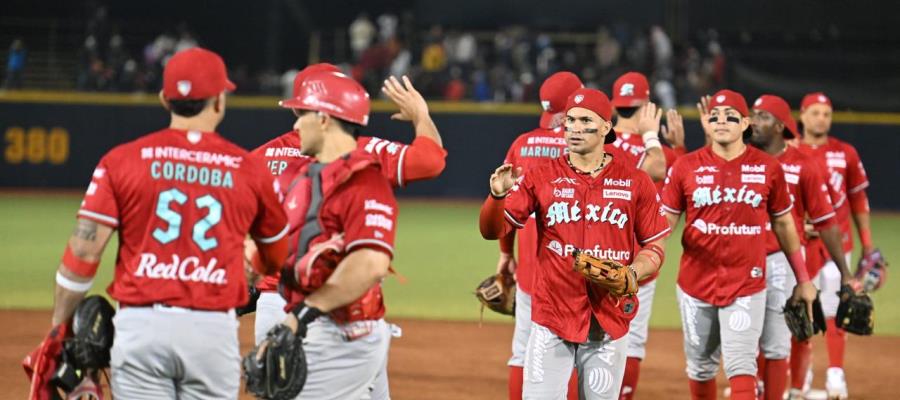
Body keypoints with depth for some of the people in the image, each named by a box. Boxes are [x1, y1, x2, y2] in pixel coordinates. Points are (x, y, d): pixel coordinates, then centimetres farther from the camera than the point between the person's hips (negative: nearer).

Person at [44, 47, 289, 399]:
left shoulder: (122, 161, 2)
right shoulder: (249, 169, 5)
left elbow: (84, 251, -3)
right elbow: (277, 255, 19)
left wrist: (59, 329, 4)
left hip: (141, 325, 0)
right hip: (214, 329, 0)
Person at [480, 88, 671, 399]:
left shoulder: (635, 182, 3)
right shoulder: (541, 177, 3)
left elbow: (654, 247, 8)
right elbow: (492, 230, -2)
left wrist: (632, 274, -12)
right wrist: (497, 195, -22)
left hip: (609, 324, 1)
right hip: (552, 318, -1)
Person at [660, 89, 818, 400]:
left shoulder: (768, 168, 1)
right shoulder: (686, 167, 0)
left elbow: (783, 224, 10)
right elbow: (663, 222, 2)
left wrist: (803, 280, 11)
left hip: (746, 284, -1)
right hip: (696, 282, 2)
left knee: (741, 365, -10)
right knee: (701, 367, 12)